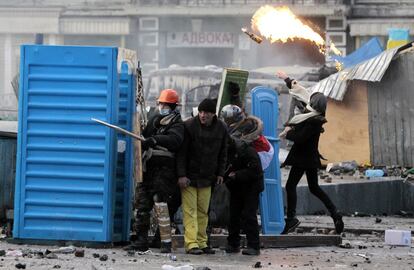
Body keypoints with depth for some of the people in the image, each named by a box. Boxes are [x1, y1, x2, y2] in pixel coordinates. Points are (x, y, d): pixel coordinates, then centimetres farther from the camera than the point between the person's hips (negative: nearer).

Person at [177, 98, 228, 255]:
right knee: (190, 210, -7)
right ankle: (191, 243, -10)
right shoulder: (189, 126, -11)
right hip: (189, 177, -4)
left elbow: (222, 153, 13)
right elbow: (181, 152, -11)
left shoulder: (221, 128, 2)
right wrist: (181, 175, -16)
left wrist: (220, 173, 7)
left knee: (203, 211, 7)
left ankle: (201, 242, 12)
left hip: (207, 177, 4)